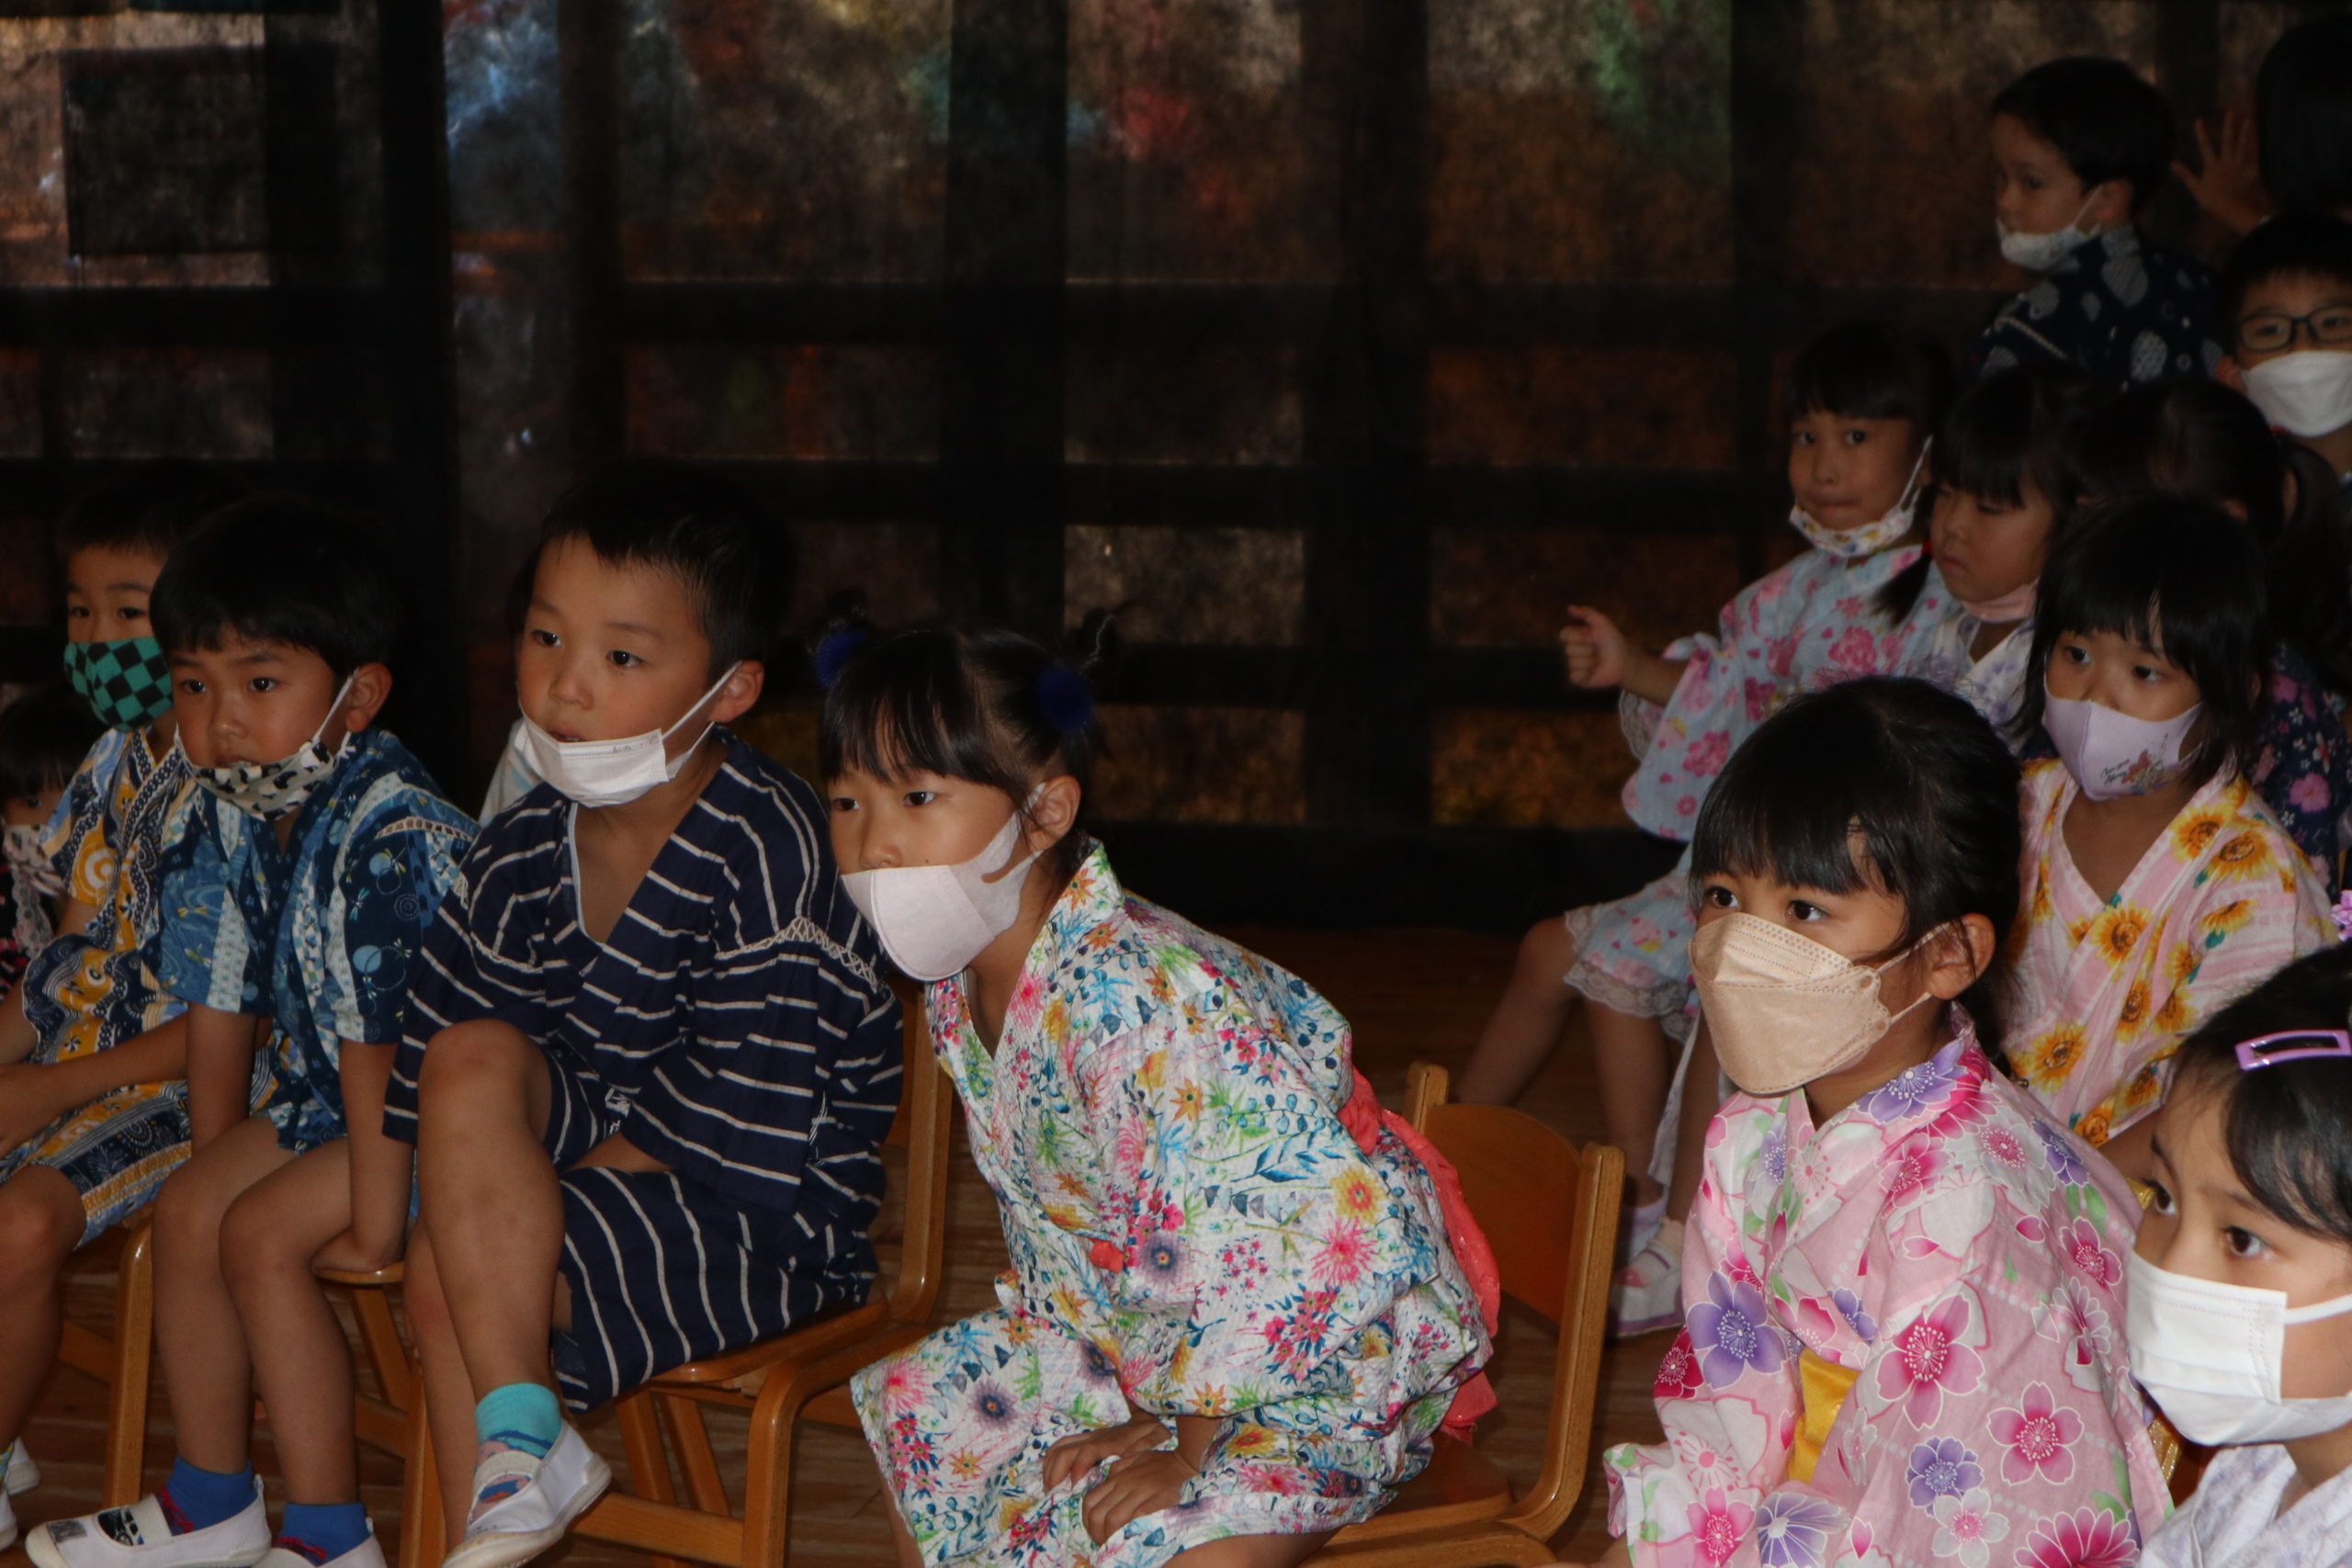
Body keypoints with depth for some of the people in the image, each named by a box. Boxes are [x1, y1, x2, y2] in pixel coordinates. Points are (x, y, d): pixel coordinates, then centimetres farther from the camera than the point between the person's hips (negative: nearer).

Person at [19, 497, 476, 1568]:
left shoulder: (389, 834, -29)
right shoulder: (231, 818, -1)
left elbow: (379, 1034, -28)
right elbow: (224, 999, 8)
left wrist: (376, 1215, -25)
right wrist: (216, 1161, 11)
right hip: (322, 1089, 9)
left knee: (263, 1234, -18)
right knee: (188, 1210, 4)